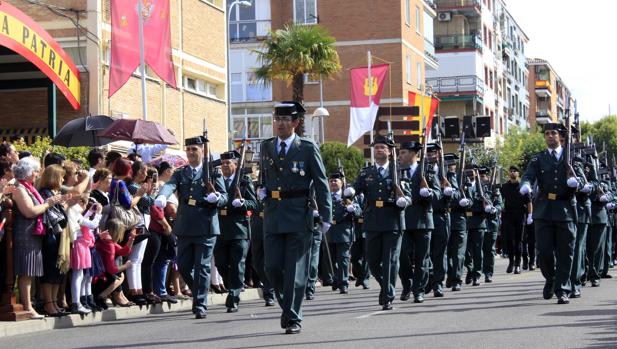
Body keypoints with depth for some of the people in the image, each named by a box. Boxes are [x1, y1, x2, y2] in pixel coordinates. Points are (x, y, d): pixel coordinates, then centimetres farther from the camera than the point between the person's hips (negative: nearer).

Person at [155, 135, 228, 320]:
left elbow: (224, 197, 0)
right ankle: (199, 294, 29)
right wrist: (162, 196, -32)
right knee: (183, 267, 7)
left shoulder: (213, 173, 5)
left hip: (206, 228, -3)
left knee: (202, 267, -4)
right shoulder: (180, 173, 11)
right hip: (185, 227, 3)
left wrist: (215, 198, -24)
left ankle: (200, 305, 1)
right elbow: (170, 185, -9)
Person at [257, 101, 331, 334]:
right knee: (272, 267, 1)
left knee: (295, 270, -2)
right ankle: (288, 307, 22)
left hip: (298, 217, -4)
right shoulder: (266, 147, 11)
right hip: (272, 216, 4)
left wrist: (325, 217, -6)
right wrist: (263, 190, 6)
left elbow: (321, 184, -2)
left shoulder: (308, 148, -2)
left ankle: (293, 319, 5)